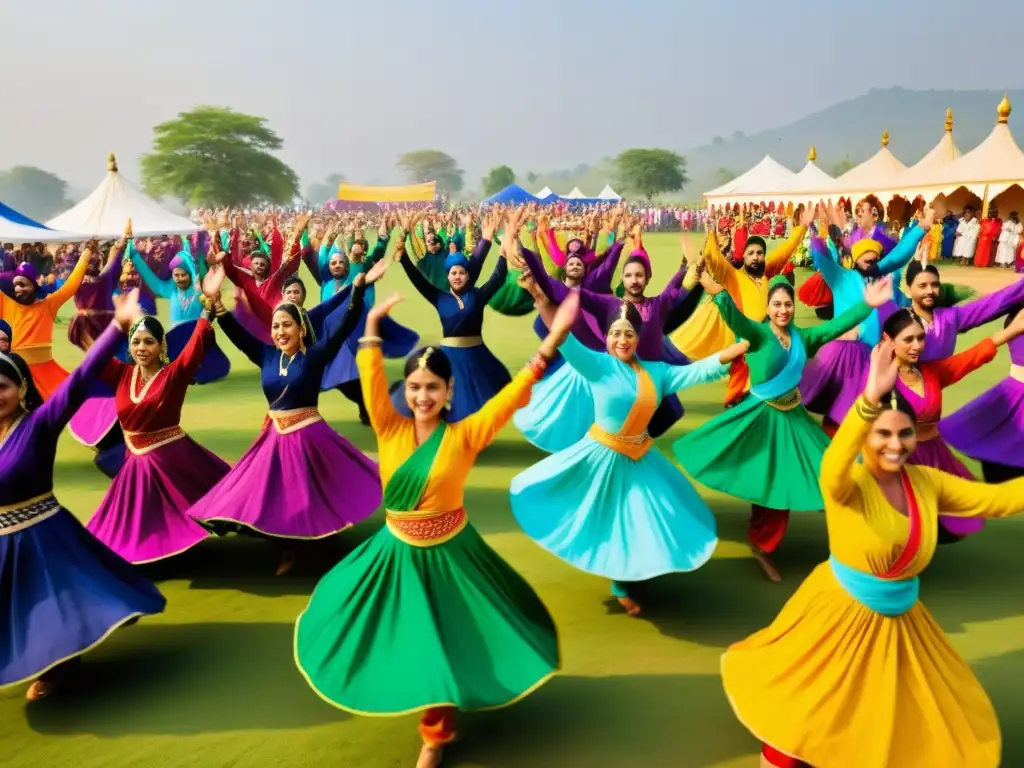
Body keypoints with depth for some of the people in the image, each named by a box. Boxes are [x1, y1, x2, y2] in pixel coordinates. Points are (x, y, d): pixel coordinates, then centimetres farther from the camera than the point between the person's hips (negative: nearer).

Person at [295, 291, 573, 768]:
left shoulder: (464, 437, -14)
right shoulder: (391, 431, -7)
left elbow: (511, 396, -20)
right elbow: (372, 383, -13)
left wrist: (550, 342, -26)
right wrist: (372, 326, -19)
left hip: (448, 555, -2)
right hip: (395, 552, 3)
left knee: (447, 645, 9)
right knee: (389, 636, 19)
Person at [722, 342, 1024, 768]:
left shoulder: (927, 482, -5)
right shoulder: (849, 484, -23)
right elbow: (833, 466, -47)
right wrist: (870, 399, -60)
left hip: (900, 621, 5)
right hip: (841, 613, -5)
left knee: (904, 712, 20)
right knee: (811, 697, 11)